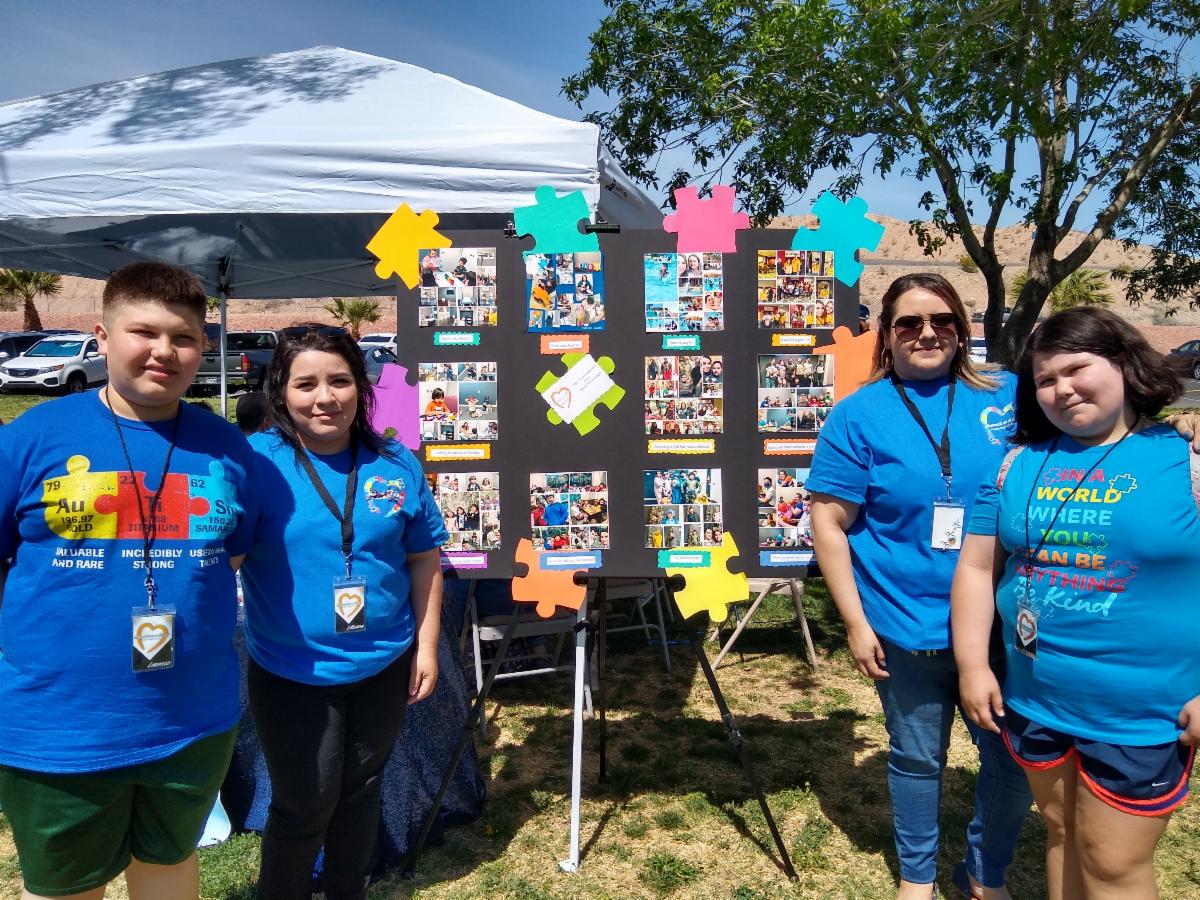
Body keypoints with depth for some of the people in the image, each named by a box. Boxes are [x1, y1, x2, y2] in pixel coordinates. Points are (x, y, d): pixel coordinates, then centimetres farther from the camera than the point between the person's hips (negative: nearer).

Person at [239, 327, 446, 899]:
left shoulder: (397, 466, -4)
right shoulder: (256, 462, -14)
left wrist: (426, 646, 2)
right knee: (305, 806, 11)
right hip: (292, 674, -3)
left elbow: (423, 558, 3)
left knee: (360, 791, 22)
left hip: (383, 667, 4)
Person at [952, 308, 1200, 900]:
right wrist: (973, 665, 0)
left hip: (1142, 714, -3)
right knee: (1061, 834, 22)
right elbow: (977, 567, 5)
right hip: (1032, 701, 4)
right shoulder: (1020, 463, 2)